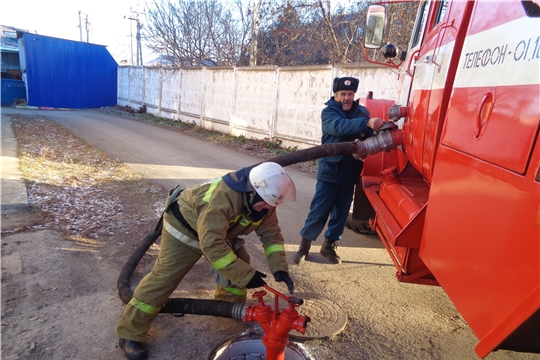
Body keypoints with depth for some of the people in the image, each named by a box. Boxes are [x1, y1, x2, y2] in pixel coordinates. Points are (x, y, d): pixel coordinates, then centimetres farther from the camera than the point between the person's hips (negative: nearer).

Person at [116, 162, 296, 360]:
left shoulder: (263, 202, -17)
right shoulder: (222, 197, -43)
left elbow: (271, 233, -9)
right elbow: (212, 244, -43)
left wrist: (279, 268, -23)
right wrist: (246, 275, -39)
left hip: (219, 231, 7)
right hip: (183, 227, -7)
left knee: (239, 262, 2)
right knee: (164, 277, -8)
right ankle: (130, 334, 6)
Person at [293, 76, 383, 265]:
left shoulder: (362, 112, 5)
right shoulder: (328, 112, -8)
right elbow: (340, 126, -29)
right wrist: (366, 123, -42)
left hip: (350, 173, 4)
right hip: (330, 171, -4)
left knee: (341, 213, 12)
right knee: (319, 211, 0)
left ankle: (329, 245, 28)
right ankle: (305, 244, 17)